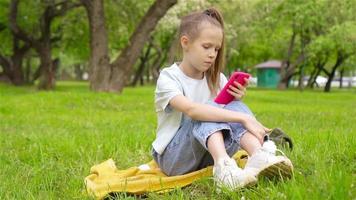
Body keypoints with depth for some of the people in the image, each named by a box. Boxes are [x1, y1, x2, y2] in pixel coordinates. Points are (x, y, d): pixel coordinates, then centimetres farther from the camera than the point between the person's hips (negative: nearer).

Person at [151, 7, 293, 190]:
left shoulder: (217, 79, 5)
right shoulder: (168, 77, -14)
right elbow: (191, 109, -35)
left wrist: (237, 102, -19)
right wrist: (243, 118, -42)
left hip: (208, 154, 5)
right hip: (172, 158, -4)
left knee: (234, 108, -20)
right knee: (208, 110, -29)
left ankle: (258, 157, -46)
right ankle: (224, 168, -54)